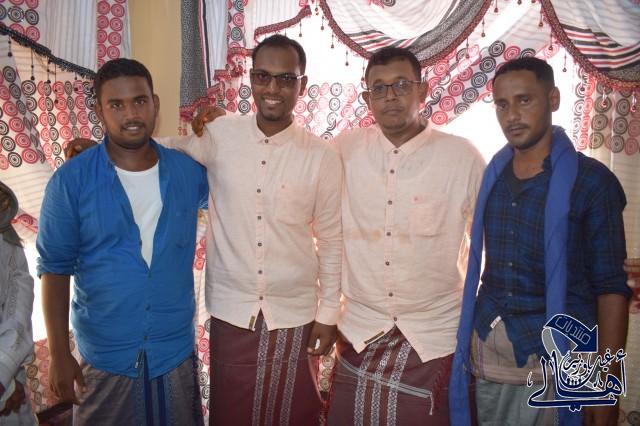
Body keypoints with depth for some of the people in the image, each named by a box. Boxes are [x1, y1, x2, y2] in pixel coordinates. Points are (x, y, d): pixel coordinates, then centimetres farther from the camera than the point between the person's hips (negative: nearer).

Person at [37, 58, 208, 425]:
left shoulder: (189, 171, -4)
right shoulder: (70, 181, -11)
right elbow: (55, 269, -6)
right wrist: (59, 354, -7)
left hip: (177, 350, 2)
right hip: (103, 356, -2)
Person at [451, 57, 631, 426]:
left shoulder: (591, 180, -7)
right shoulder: (491, 175, 3)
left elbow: (611, 286, -7)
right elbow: (476, 266, 6)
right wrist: (467, 342, 1)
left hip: (554, 359, -3)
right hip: (487, 355, 4)